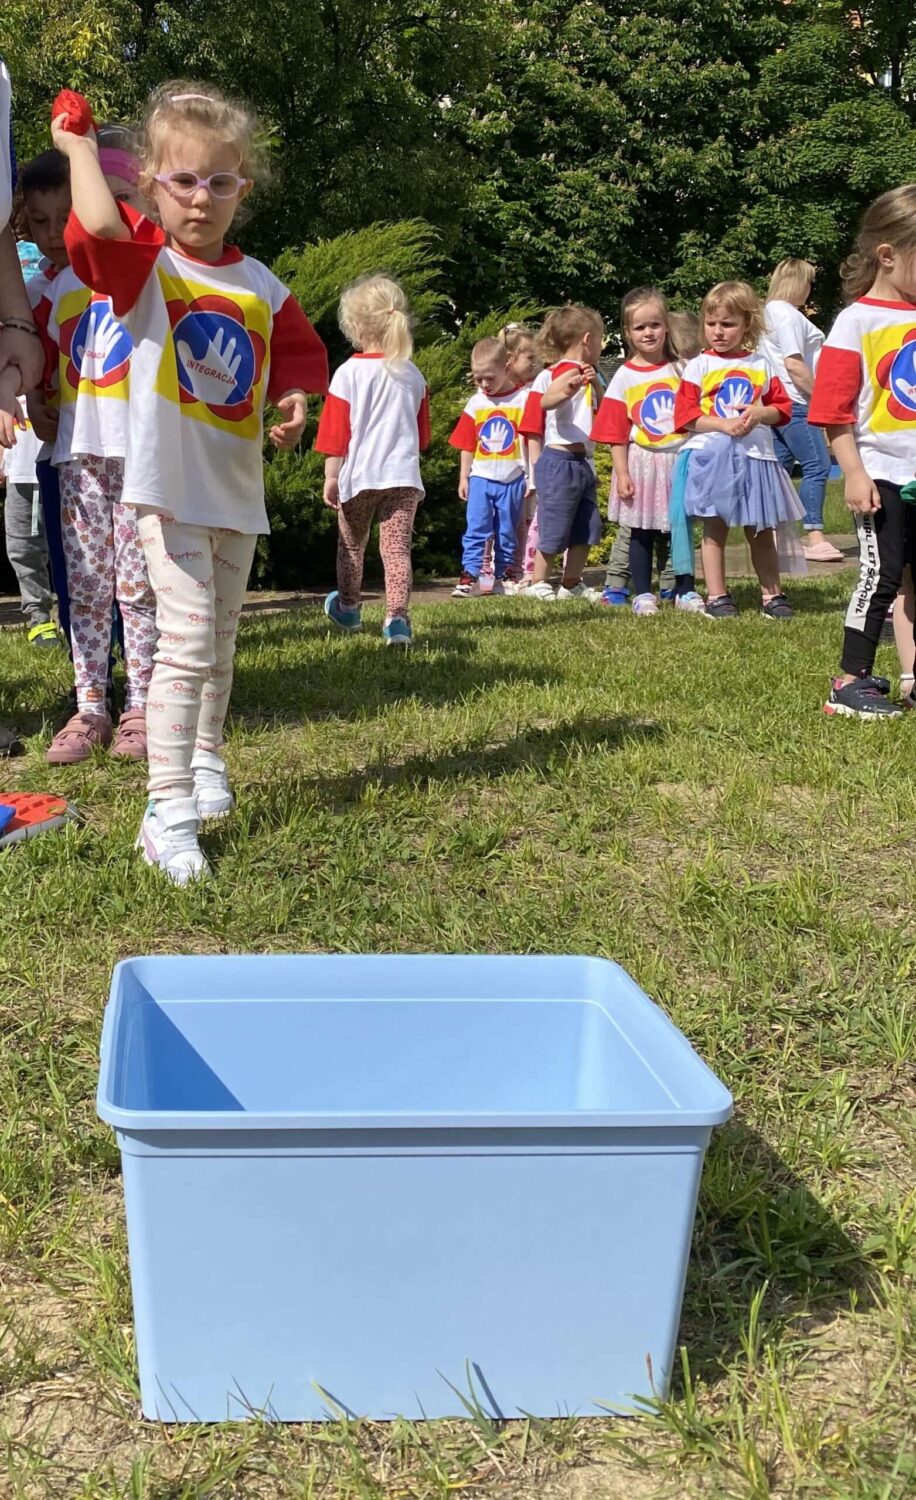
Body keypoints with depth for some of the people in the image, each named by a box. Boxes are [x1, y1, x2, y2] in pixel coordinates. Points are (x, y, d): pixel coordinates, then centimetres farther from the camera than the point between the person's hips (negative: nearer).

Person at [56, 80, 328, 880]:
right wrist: (78, 144, -14)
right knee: (187, 641, -14)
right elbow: (99, 224, -30)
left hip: (239, 489, 6)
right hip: (171, 486, -6)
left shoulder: (261, 285, 7)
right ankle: (167, 812, -9)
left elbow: (301, 351, 19)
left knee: (221, 645, 19)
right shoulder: (145, 264, -8)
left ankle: (207, 757, 41)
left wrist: (295, 397, -1)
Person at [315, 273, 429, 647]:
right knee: (397, 548, -1)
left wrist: (331, 477, -1)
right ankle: (397, 616, -14)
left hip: (358, 476, -2)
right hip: (403, 476, 2)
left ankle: (348, 609, 34)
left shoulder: (349, 373, -9)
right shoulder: (412, 375, 5)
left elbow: (335, 435, -8)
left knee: (351, 545, 17)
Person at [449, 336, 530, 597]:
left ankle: (505, 576, 19)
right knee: (476, 529, -6)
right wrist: (463, 477, 7)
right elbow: (467, 445, 8)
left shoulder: (524, 398, -5)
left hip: (512, 478, -1)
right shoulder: (476, 403, 4)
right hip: (481, 477, 1)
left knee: (507, 531, 10)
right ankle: (469, 576, -7)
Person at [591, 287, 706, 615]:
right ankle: (642, 595, 14)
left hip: (679, 459, 1)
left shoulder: (681, 369, 3)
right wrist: (622, 473, -8)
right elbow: (615, 433, -3)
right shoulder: (624, 377, -2)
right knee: (642, 532, 5)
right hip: (642, 462, -1)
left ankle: (686, 591, 17)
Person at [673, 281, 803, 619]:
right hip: (713, 456, -2)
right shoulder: (698, 366, 0)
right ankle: (717, 596, 11)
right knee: (715, 528, 4)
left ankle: (772, 595, 19)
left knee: (762, 530, 10)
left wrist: (760, 414, -13)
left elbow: (782, 407, 8)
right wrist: (724, 425, -19)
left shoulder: (761, 365, 9)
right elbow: (685, 414, -8)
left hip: (756, 455, 3)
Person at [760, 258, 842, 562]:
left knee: (781, 468, 12)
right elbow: (794, 364, -19)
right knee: (817, 467, -12)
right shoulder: (789, 315, -12)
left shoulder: (770, 311, 17)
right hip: (794, 403, -10)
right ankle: (814, 539, -16)